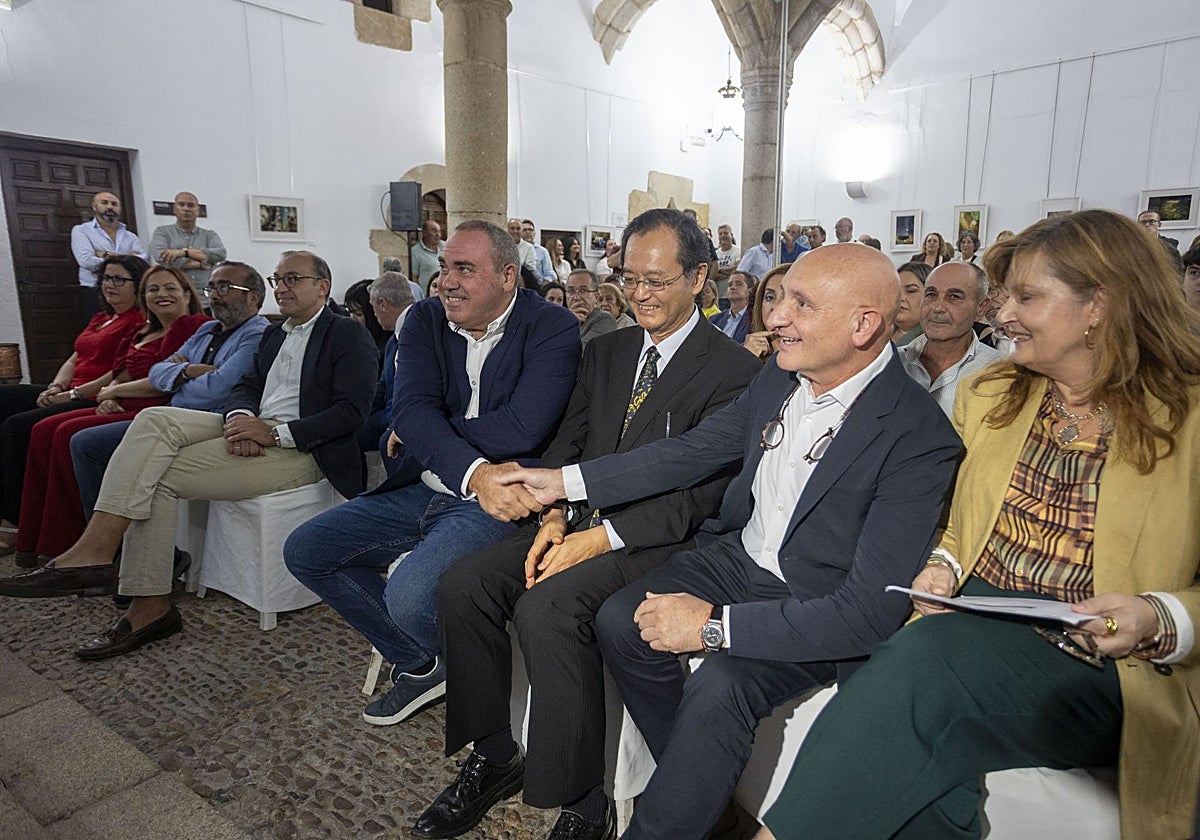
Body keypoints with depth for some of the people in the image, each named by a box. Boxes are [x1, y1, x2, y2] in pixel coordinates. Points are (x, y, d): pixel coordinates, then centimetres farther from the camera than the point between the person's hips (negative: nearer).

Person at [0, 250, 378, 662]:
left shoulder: (348, 334, -2)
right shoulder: (274, 334, 25)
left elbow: (351, 411, -13)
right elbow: (246, 387, 17)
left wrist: (275, 433, -21)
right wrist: (241, 417, -9)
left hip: (300, 448, -7)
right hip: (254, 430, 8)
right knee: (155, 419, -17)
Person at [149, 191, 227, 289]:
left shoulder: (209, 235, 18)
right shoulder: (162, 232, 15)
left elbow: (221, 254, -2)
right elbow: (161, 257, -3)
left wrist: (184, 252, -9)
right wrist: (200, 264, -3)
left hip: (205, 291, 1)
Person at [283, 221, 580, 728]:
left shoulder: (552, 327, -11)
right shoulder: (425, 320, 4)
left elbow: (520, 429, -24)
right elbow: (410, 410, -12)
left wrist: (425, 433, -11)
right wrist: (472, 472, -31)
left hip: (497, 499, -7)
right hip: (424, 491, 7)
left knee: (409, 593, -28)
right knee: (304, 551, 5)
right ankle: (418, 664, 17)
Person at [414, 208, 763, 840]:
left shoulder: (733, 371, -6)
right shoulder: (605, 351, 16)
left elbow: (699, 492, -14)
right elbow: (568, 443, 12)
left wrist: (601, 537, -21)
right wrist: (556, 515, -7)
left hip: (657, 538, -6)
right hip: (581, 518, 7)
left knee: (545, 607, -31)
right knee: (462, 585, -12)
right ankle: (494, 759, 7)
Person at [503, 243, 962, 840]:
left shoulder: (920, 439, -25)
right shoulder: (780, 374, -4)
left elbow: (873, 613, -26)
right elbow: (695, 449, 7)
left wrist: (714, 626, -26)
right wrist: (567, 481, 4)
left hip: (816, 605, -6)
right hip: (740, 556, 7)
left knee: (719, 687, -29)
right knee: (620, 621, -11)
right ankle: (690, 781, 12)